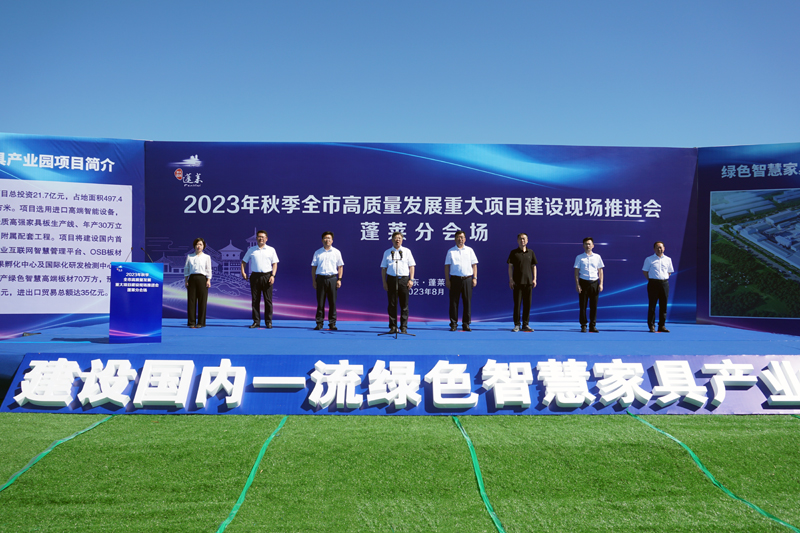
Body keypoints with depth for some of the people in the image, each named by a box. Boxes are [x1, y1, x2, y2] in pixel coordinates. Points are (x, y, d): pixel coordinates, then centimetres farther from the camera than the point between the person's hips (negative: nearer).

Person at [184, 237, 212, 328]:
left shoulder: (206, 257, 9)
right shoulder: (189, 256, 12)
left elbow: (208, 270, 6)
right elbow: (186, 269, 12)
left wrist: (208, 280, -4)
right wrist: (186, 280, 4)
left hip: (202, 278, -1)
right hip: (192, 278, 1)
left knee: (202, 300, -2)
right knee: (191, 300, -1)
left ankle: (201, 322, 4)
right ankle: (191, 322, 5)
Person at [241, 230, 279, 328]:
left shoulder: (271, 250, 8)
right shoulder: (251, 250, 11)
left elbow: (275, 264, 6)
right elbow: (244, 261, 16)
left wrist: (273, 275, -6)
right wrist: (243, 272, 0)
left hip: (267, 276, -1)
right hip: (255, 276, 1)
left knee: (268, 300, -1)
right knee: (255, 300, 3)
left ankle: (268, 322, 4)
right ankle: (256, 321, 9)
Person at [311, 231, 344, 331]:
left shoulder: (336, 252, 9)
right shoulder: (317, 253, 9)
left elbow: (340, 267, 9)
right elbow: (313, 267, 9)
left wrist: (339, 279, 0)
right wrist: (314, 280, 2)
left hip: (332, 278, 0)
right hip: (320, 278, 0)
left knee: (332, 302, 0)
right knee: (320, 302, 1)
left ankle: (332, 323, 6)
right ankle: (319, 323, 6)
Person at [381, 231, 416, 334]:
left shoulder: (407, 251, 9)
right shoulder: (387, 252, 10)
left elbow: (411, 266, 8)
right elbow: (383, 268, 9)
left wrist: (411, 280, -2)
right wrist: (384, 282, 1)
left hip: (404, 279, 0)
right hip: (391, 279, 0)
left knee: (404, 304, 1)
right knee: (392, 304, 3)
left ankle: (404, 327, 8)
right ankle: (393, 327, 10)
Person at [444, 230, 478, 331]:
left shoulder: (470, 250, 12)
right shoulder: (451, 251, 8)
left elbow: (474, 265, 12)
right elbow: (447, 266, 6)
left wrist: (475, 278, 3)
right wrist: (447, 280, -1)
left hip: (467, 279, 1)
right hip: (455, 279, -1)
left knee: (467, 301, 1)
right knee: (453, 301, -1)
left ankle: (466, 324, 8)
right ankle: (453, 324, 6)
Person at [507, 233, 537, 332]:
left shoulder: (531, 252, 10)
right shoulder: (514, 252, 2)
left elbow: (534, 266, 14)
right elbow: (510, 266, 1)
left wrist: (534, 279, 5)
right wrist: (510, 280, -7)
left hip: (528, 282, 3)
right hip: (517, 282, -2)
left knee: (527, 304, 4)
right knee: (517, 303, -1)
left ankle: (525, 325, 12)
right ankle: (516, 325, 5)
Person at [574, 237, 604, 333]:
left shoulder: (597, 257, 10)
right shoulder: (579, 257, 5)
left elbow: (600, 271, 12)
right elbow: (576, 272, 3)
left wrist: (601, 284, 3)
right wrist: (577, 284, -6)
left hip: (594, 282, 1)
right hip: (583, 282, -1)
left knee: (594, 306, 2)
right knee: (583, 305, -1)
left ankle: (592, 326, 8)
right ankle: (583, 326, 4)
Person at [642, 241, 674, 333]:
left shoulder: (668, 259, 12)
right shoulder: (649, 259, 2)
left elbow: (670, 272, 20)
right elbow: (645, 271, 5)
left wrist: (665, 279, 9)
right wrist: (651, 280, 0)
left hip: (664, 283, 3)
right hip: (653, 283, -3)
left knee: (663, 305, 4)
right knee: (652, 305, -4)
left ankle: (662, 326, 11)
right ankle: (651, 326, 0)